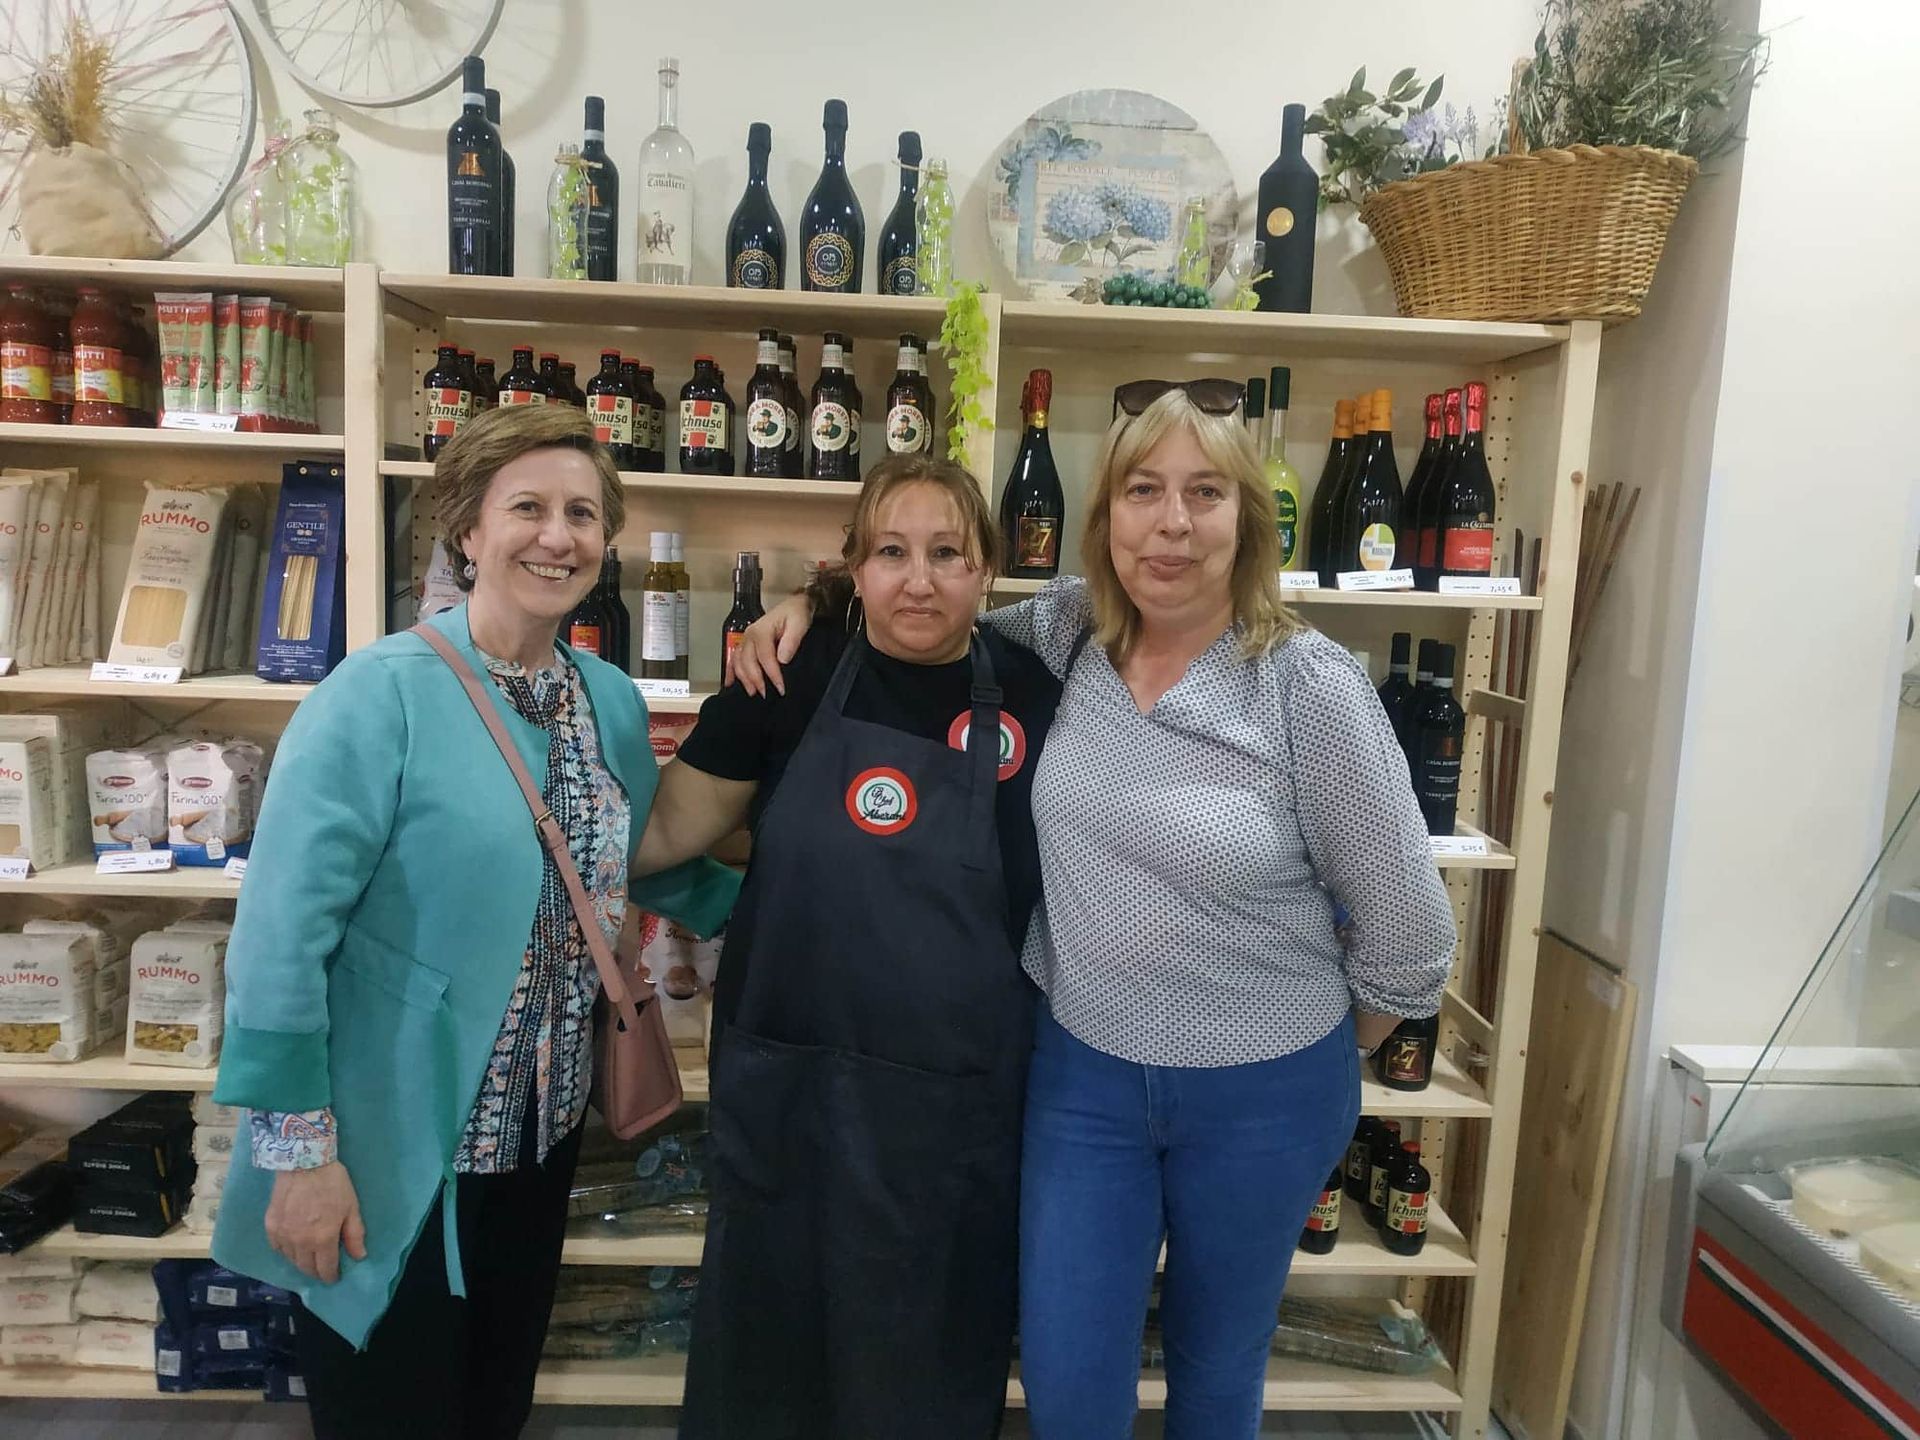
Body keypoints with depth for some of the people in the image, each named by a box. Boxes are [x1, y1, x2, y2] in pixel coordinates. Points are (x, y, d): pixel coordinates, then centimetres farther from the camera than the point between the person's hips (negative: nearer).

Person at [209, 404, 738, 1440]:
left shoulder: (611, 702, 1)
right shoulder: (384, 692, -17)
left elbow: (652, 866, 15)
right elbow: (284, 924, -18)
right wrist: (297, 1146, -18)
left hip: (539, 1135, 6)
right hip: (386, 1155, -5)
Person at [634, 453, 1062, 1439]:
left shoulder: (1032, 701, -6)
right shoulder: (795, 677, -7)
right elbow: (667, 827, 1)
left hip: (955, 1101, 0)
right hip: (784, 1082, 1)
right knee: (766, 1345, 22)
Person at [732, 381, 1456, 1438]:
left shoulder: (1311, 686, -19)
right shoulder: (1064, 631, -8)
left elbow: (1406, 928, -8)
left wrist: (1331, 1053, 5)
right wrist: (811, 604, -5)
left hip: (1262, 1092, -2)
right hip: (1081, 1068, 2)